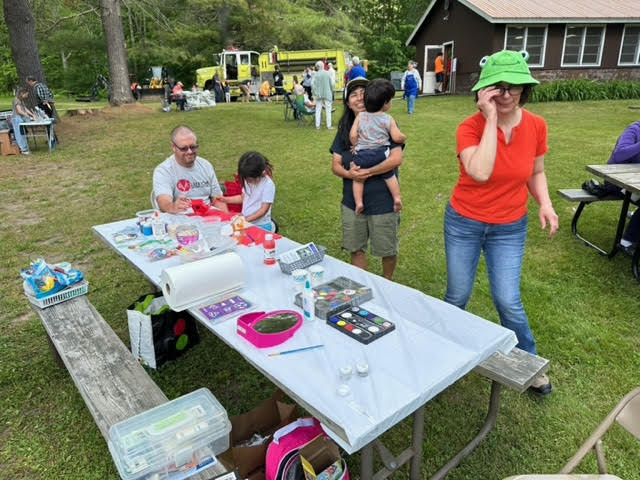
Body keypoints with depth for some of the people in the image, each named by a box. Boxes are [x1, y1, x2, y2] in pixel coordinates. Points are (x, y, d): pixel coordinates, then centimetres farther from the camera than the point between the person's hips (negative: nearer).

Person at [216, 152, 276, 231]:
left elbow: (264, 210, -14)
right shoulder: (248, 180, 6)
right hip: (245, 222, 6)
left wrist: (247, 220, -18)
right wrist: (226, 199, 13)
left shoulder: (268, 185, -14)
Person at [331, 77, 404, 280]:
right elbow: (335, 165, 3)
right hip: (352, 201, 4)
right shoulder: (345, 129, 6)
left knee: (387, 250, 11)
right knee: (356, 249, 13)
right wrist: (349, 174, -18)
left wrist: (367, 172, -20)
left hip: (382, 201, -4)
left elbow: (396, 159, -19)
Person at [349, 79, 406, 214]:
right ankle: (397, 198, 15)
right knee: (390, 175, 16)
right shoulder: (388, 119, 0)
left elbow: (353, 135, 1)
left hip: (362, 155, 1)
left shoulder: (360, 116, 5)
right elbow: (397, 138, -3)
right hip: (381, 154, -1)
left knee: (358, 178, 13)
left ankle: (359, 202, 7)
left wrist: (357, 147, 17)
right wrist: (404, 137, 18)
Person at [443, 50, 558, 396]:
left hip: (510, 228, 2)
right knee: (457, 297, 10)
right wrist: (491, 119, -31)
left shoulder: (536, 126, -6)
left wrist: (544, 203, -9)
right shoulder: (470, 128, -17)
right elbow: (481, 173, -34)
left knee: (508, 301, 1)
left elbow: (536, 172, 9)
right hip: (464, 223, -1)